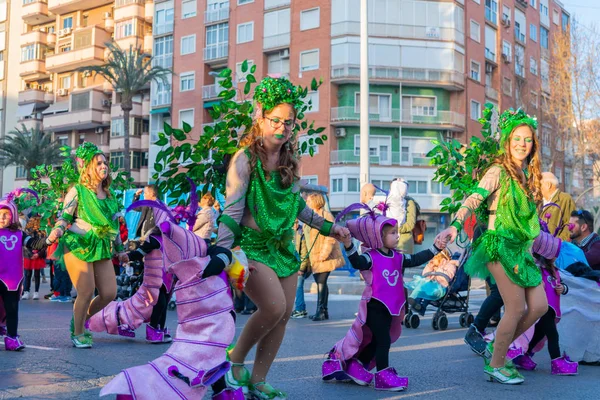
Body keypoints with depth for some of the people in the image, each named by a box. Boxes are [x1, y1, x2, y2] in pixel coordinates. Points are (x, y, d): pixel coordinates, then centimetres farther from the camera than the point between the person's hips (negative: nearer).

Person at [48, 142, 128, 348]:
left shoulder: (110, 196, 14)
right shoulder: (78, 191, -2)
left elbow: (114, 224, 20)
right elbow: (64, 216, -4)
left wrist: (120, 249, 21)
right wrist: (58, 229, -26)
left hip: (101, 249, 6)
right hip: (78, 246, -6)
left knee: (109, 293, 0)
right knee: (86, 294, -8)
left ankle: (82, 319, 25)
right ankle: (77, 333, 14)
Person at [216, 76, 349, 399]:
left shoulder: (289, 160, 6)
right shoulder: (245, 159, -13)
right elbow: (232, 210, -17)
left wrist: (328, 228, 21)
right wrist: (221, 252, -25)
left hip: (283, 246, 7)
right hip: (252, 245, -7)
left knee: (284, 315, 3)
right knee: (273, 307, -21)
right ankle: (234, 359, 5)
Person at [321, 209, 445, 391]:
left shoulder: (398, 257, 9)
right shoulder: (370, 257, -14)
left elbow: (415, 260, 10)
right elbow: (357, 263, -31)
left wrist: (435, 248, 5)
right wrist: (348, 246, -47)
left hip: (391, 306, 8)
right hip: (375, 306, -8)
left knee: (377, 341, 14)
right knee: (383, 340, -8)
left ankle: (356, 367, 27)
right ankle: (383, 376, 0)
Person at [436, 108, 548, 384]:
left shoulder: (529, 174, 12)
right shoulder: (498, 171, -10)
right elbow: (474, 198, -23)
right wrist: (455, 226, -38)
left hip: (522, 248, 8)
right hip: (500, 245, -8)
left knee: (539, 306, 4)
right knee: (517, 308, -6)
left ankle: (496, 348, 21)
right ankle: (495, 365, 12)